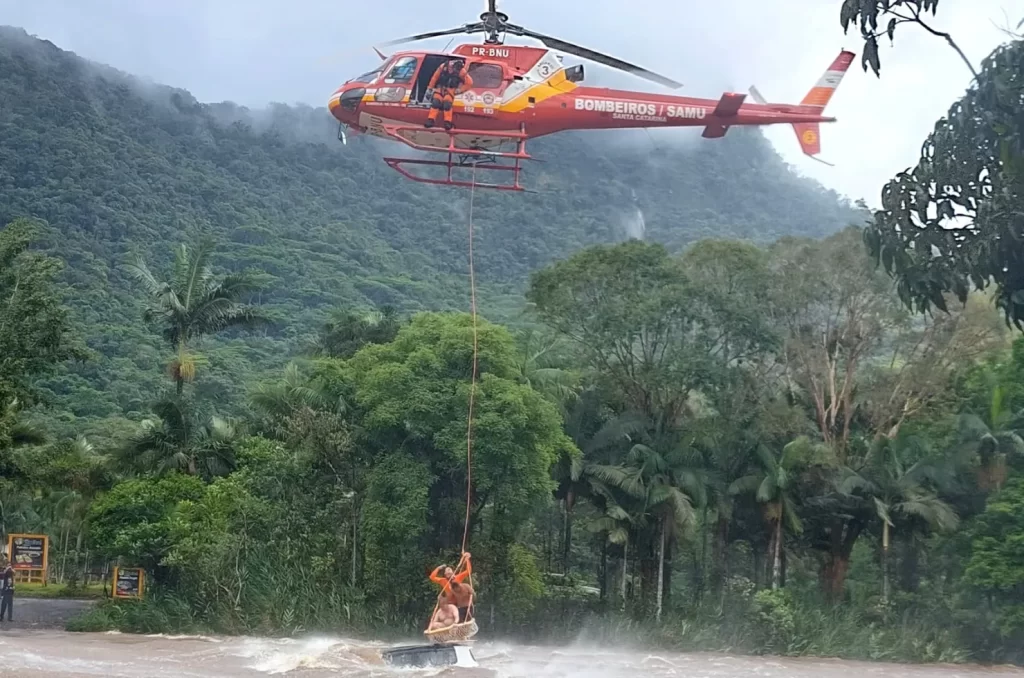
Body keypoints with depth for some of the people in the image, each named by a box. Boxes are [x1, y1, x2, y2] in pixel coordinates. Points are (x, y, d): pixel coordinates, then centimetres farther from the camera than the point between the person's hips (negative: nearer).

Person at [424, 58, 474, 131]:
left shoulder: (461, 71, -16)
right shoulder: (443, 67, -12)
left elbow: (469, 83, -7)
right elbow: (435, 77, 0)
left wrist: (459, 90, -9)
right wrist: (430, 88, 5)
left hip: (450, 90, -2)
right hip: (440, 88, 2)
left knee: (447, 103, -26)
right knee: (435, 102, -20)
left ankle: (448, 122, -21)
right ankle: (431, 120, -18)